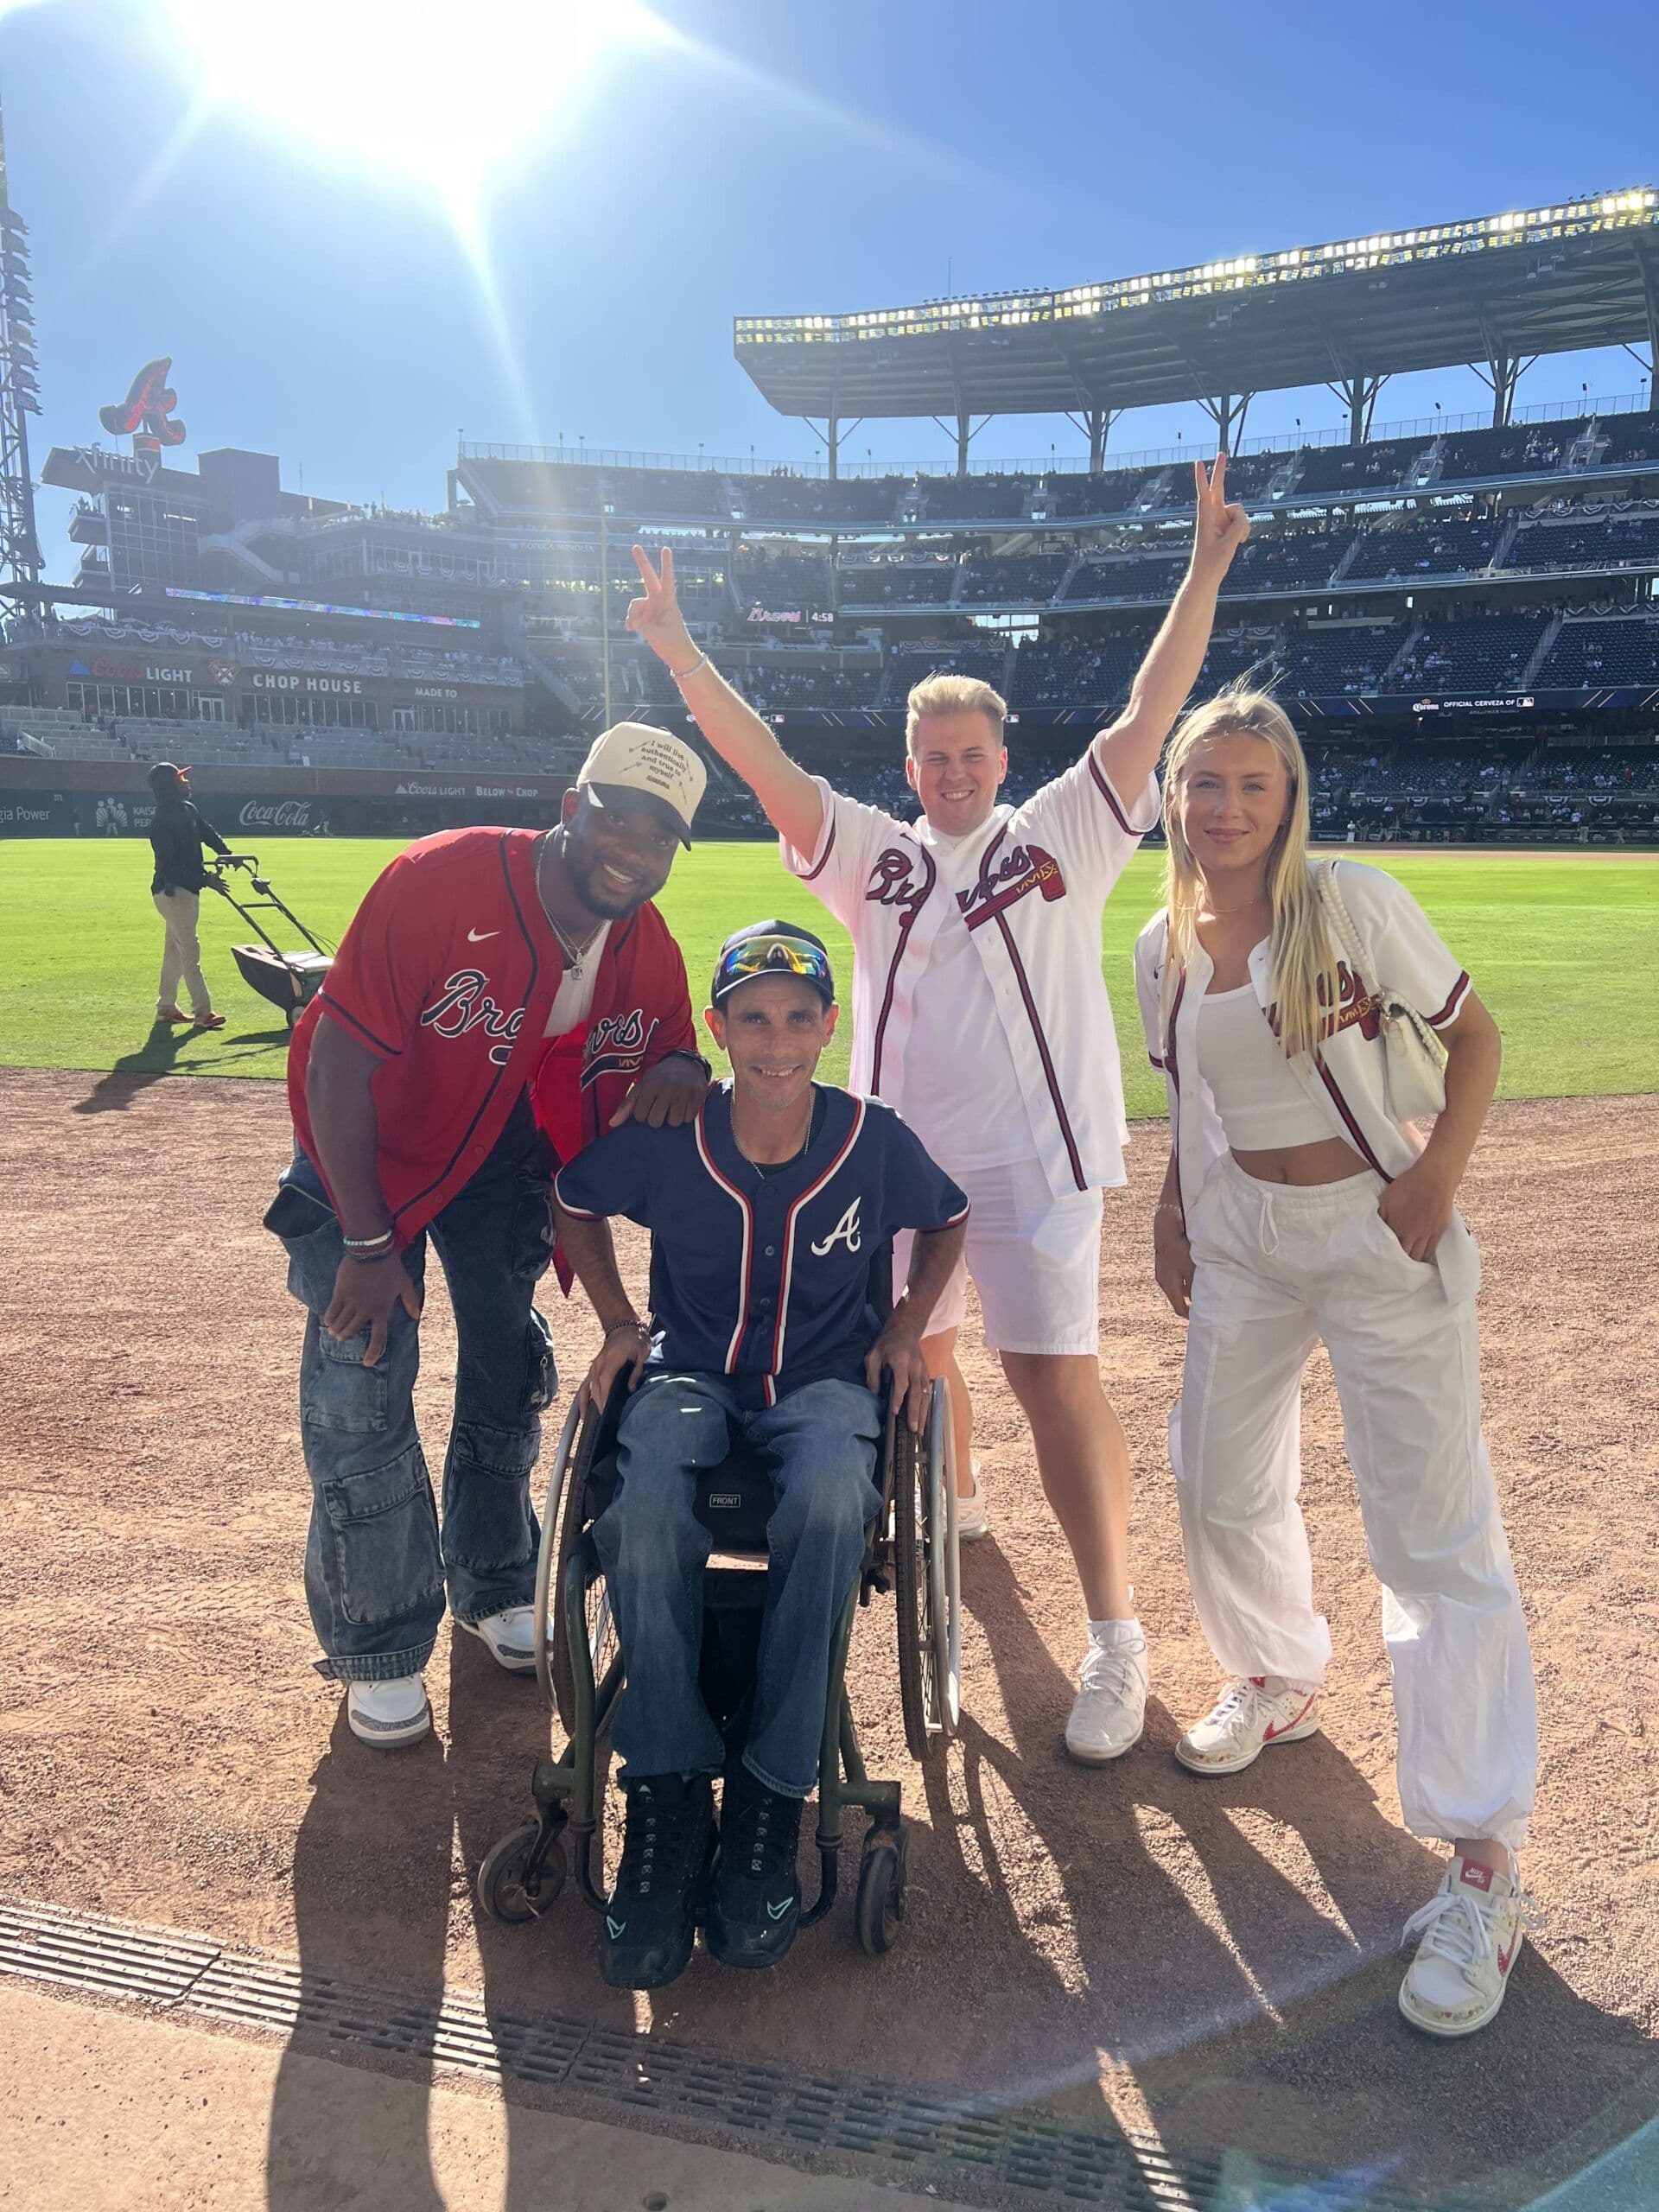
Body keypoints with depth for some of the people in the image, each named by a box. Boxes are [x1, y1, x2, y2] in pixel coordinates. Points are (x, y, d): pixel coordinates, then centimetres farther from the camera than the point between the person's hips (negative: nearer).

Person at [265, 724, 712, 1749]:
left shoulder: (650, 952, -16)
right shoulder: (439, 883, -32)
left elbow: (666, 1056, -1)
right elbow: (338, 1062, -28)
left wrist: (684, 1074, -28)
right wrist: (368, 1243, -26)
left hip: (510, 1158, 5)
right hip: (371, 1147, -4)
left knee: (508, 1367, 12)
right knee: (361, 1386, -7)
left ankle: (495, 1588, 35)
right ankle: (380, 1650, 11)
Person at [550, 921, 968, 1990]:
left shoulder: (876, 1140, -8)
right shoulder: (663, 1139, -9)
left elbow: (947, 1221, 14)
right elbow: (573, 1201, 13)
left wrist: (906, 1327, 3)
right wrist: (619, 1320, 5)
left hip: (827, 1381, 0)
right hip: (692, 1373, 1)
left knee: (829, 1500, -37)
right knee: (646, 1505, -35)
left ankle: (770, 1801, -24)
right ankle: (668, 1800, -21)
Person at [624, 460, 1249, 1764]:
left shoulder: (1063, 832, 5)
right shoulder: (873, 850, 11)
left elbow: (1151, 714, -2)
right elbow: (764, 763, 3)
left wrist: (1207, 567, -8)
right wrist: (678, 651, -5)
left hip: (1031, 1151, -4)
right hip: (897, 1152, 5)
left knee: (1054, 1373, -9)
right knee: (911, 1348, 20)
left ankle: (1115, 1636, -1)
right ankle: (956, 1499, 49)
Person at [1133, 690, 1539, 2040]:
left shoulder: (1354, 902, -10)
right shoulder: (1165, 948, 5)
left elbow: (1474, 1035, -4)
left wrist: (1440, 1172, -17)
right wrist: (1174, 1212, 5)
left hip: (1379, 1234, -5)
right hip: (1240, 1236, 6)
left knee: (1437, 1534, -6)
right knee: (1220, 1484, 15)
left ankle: (1483, 1856, 4)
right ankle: (1280, 1682, 43)